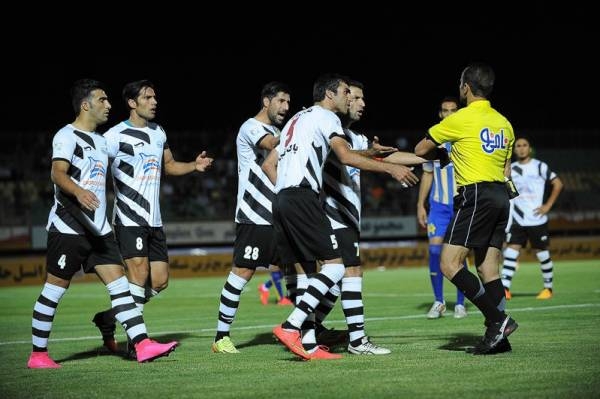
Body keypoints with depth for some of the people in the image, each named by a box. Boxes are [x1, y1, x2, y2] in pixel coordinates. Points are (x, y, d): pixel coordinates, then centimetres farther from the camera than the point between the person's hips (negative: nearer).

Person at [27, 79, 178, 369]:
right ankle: (38, 355, 8)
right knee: (54, 290, -1)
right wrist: (79, 192, -42)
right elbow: (58, 173, -24)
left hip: (98, 230, 8)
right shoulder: (67, 136, -9)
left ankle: (143, 345, -8)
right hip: (68, 228, -8)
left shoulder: (100, 140, 19)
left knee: (119, 285, -2)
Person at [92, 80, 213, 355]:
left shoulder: (158, 133, 15)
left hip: (154, 220, 8)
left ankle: (108, 318, 20)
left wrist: (194, 166, 10)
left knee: (160, 281, 5)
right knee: (139, 272, -17)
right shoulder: (116, 135, -9)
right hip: (129, 219, -8)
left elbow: (169, 166, 28)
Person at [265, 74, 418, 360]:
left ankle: (307, 346, 3)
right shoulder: (325, 116, 2)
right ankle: (290, 327, -21)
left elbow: (268, 164, 29)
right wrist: (390, 169, -13)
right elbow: (346, 156, -14)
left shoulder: (296, 120, 29)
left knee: (304, 271, 9)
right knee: (334, 266, -11)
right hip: (302, 199, -10)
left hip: (281, 200, 10)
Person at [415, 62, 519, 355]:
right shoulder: (503, 123, 15)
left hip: (476, 195, -8)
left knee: (449, 264, -10)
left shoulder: (461, 118, -6)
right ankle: (497, 336, 2)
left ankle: (498, 320, -18)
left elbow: (421, 150, 4)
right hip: (500, 195, 8)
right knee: (488, 268, 8)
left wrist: (443, 154, 23)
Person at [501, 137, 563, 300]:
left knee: (542, 253, 5)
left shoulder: (540, 167, -1)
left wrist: (548, 205, -7)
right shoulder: (511, 169, 9)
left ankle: (548, 288, 20)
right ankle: (505, 289, -14)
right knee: (511, 251, -9)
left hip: (536, 219, -3)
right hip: (517, 220, 3)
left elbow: (558, 184, -1)